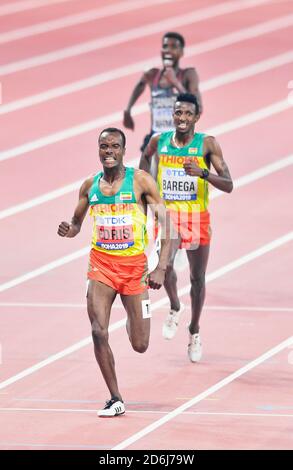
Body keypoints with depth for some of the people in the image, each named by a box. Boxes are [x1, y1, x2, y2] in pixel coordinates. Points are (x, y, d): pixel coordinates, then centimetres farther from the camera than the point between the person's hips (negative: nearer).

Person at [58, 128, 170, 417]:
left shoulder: (140, 181, -6)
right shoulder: (90, 186, 5)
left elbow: (165, 224, -7)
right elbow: (77, 223, 19)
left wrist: (161, 268, -17)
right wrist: (68, 230, -7)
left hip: (134, 266, -2)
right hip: (101, 265, 2)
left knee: (140, 346, 2)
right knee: (99, 332, -16)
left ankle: (133, 321, 40)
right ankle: (115, 400, -4)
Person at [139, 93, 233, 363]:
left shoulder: (207, 145, -8)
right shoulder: (158, 142, 0)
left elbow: (228, 185, -12)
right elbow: (146, 158, 26)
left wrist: (203, 173, -27)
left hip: (197, 217, -1)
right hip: (167, 214, 1)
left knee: (198, 278, 8)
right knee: (165, 265, -23)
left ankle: (194, 332, 29)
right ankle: (175, 309, 6)